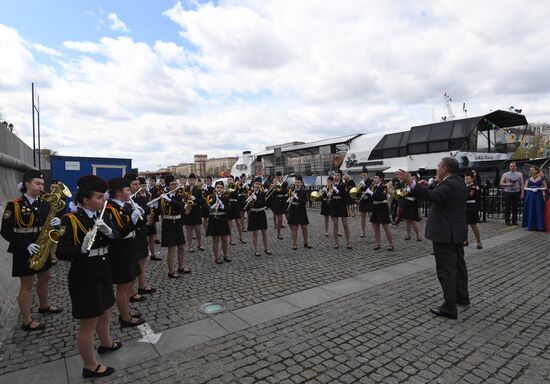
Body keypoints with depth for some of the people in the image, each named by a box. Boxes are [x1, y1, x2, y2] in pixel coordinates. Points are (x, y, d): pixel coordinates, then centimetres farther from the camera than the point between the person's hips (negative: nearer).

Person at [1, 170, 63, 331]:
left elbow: (49, 224, 9)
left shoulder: (45, 204, 4)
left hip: (41, 249, 6)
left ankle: (44, 306, 43)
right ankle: (27, 322, 18)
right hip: (23, 251, -6)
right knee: (27, 285, 4)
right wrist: (25, 245, -23)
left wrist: (56, 223, -16)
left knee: (44, 278, 21)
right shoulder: (14, 205, -13)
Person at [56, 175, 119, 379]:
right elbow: (61, 253, -20)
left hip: (103, 274, 7)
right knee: (88, 323, 6)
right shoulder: (71, 220, -17)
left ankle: (106, 343, 48)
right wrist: (82, 248, -37)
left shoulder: (103, 216, 3)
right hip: (83, 278, -7)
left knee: (105, 312, 25)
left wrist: (108, 232, -20)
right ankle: (90, 367, 23)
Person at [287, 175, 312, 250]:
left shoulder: (304, 191, -5)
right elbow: (287, 201, 7)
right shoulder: (291, 190, 0)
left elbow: (305, 201, -17)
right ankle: (295, 244, 13)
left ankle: (306, 243, 25)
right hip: (293, 211, 0)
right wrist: (288, 201, -16)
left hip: (302, 211, 0)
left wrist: (296, 197, -24)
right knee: (294, 228, 4)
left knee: (304, 227, 8)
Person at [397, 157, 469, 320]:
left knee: (446, 269, -5)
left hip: (445, 233, -10)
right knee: (458, 264, 21)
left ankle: (449, 308, 1)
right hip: (457, 231, 10)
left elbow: (432, 196, -37)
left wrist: (411, 182, -42)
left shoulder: (449, 184, -21)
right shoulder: (458, 181, 10)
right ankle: (462, 296, 37)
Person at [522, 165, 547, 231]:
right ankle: (531, 226, 7)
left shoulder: (541, 178, 3)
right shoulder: (528, 179, 8)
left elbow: (545, 187, 3)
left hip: (538, 196, -2)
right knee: (531, 211, 1)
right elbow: (525, 188, 5)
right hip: (530, 196, 2)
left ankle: (539, 226, 5)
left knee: (539, 211, -2)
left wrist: (538, 188, -13)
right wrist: (531, 189, -12)